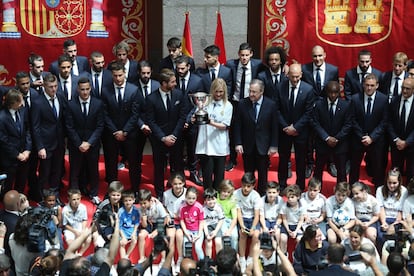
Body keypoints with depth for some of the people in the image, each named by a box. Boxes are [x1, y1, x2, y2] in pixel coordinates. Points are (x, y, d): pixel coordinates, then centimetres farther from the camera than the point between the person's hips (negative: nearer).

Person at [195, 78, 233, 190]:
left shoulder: (228, 106, 3)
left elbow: (224, 126, -4)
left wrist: (212, 123, -22)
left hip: (220, 146, 0)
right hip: (205, 145, 0)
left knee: (219, 176, 7)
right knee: (207, 174, 2)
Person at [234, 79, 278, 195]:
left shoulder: (271, 105, -6)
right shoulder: (242, 104, -5)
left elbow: (274, 127, -3)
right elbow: (237, 125, -1)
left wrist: (273, 146, -4)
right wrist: (238, 143, -7)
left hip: (263, 146, -1)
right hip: (247, 146, 1)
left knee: (262, 175, 10)